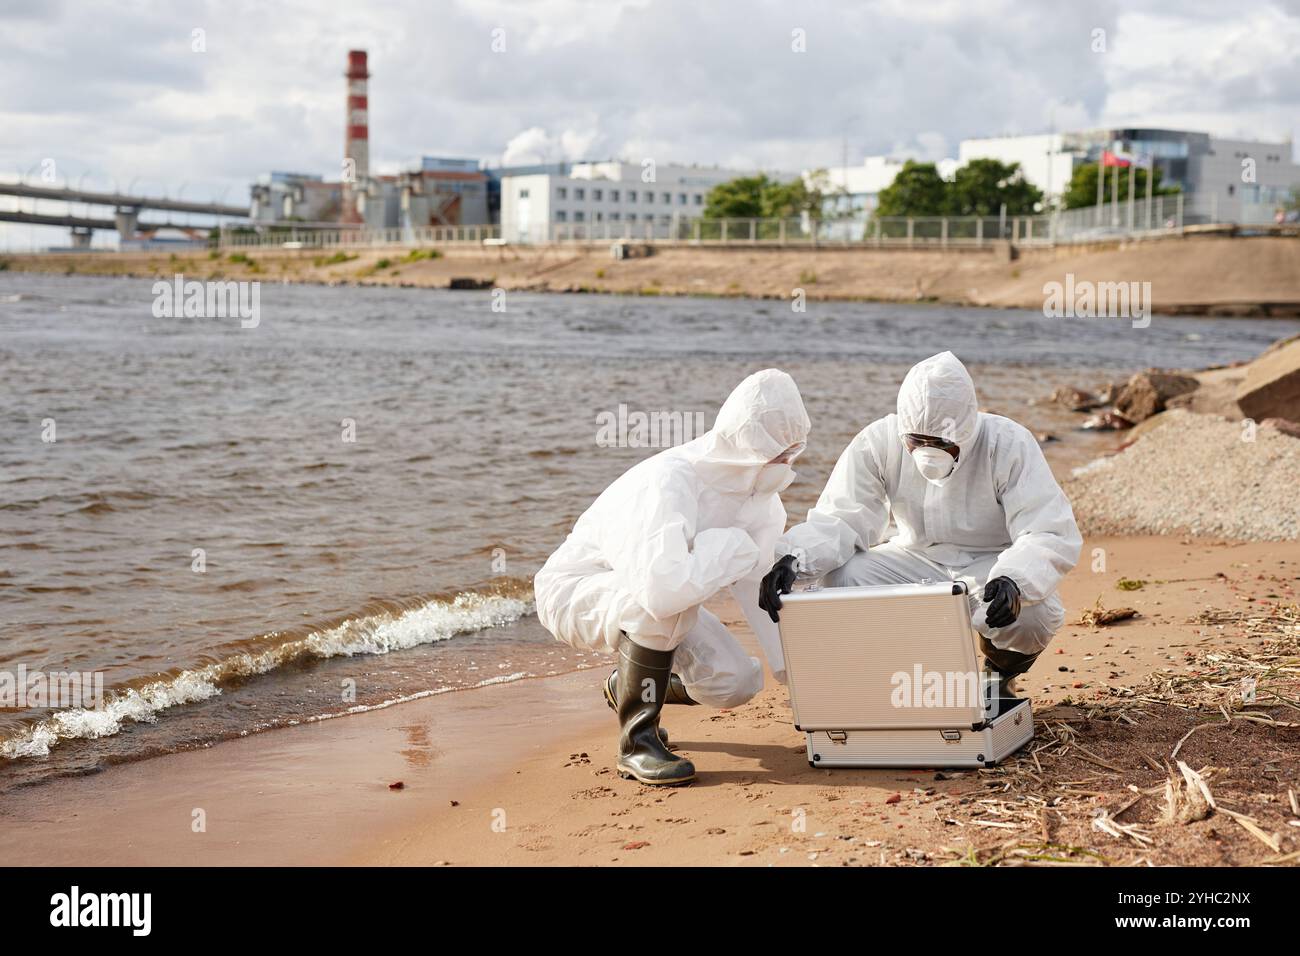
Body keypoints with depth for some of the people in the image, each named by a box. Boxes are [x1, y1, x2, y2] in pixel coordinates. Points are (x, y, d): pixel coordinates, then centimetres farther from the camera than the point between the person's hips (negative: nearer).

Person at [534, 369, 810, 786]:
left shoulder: (757, 490, -11)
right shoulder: (668, 483, -37)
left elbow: (763, 586, -5)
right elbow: (664, 589, -51)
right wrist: (735, 548, -35)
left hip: (649, 600, 8)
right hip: (574, 591, -8)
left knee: (736, 683, -6)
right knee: (664, 601, -38)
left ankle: (630, 687, 25)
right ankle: (637, 741, -19)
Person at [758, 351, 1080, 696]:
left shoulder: (1010, 444, -21)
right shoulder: (879, 442, -15)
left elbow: (1050, 535, -25)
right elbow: (839, 519, -15)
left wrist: (1014, 582, -47)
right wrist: (793, 558, -37)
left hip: (993, 566, -2)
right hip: (917, 561, 2)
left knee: (1032, 613, -35)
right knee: (841, 578, -27)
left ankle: (1002, 672, 5)